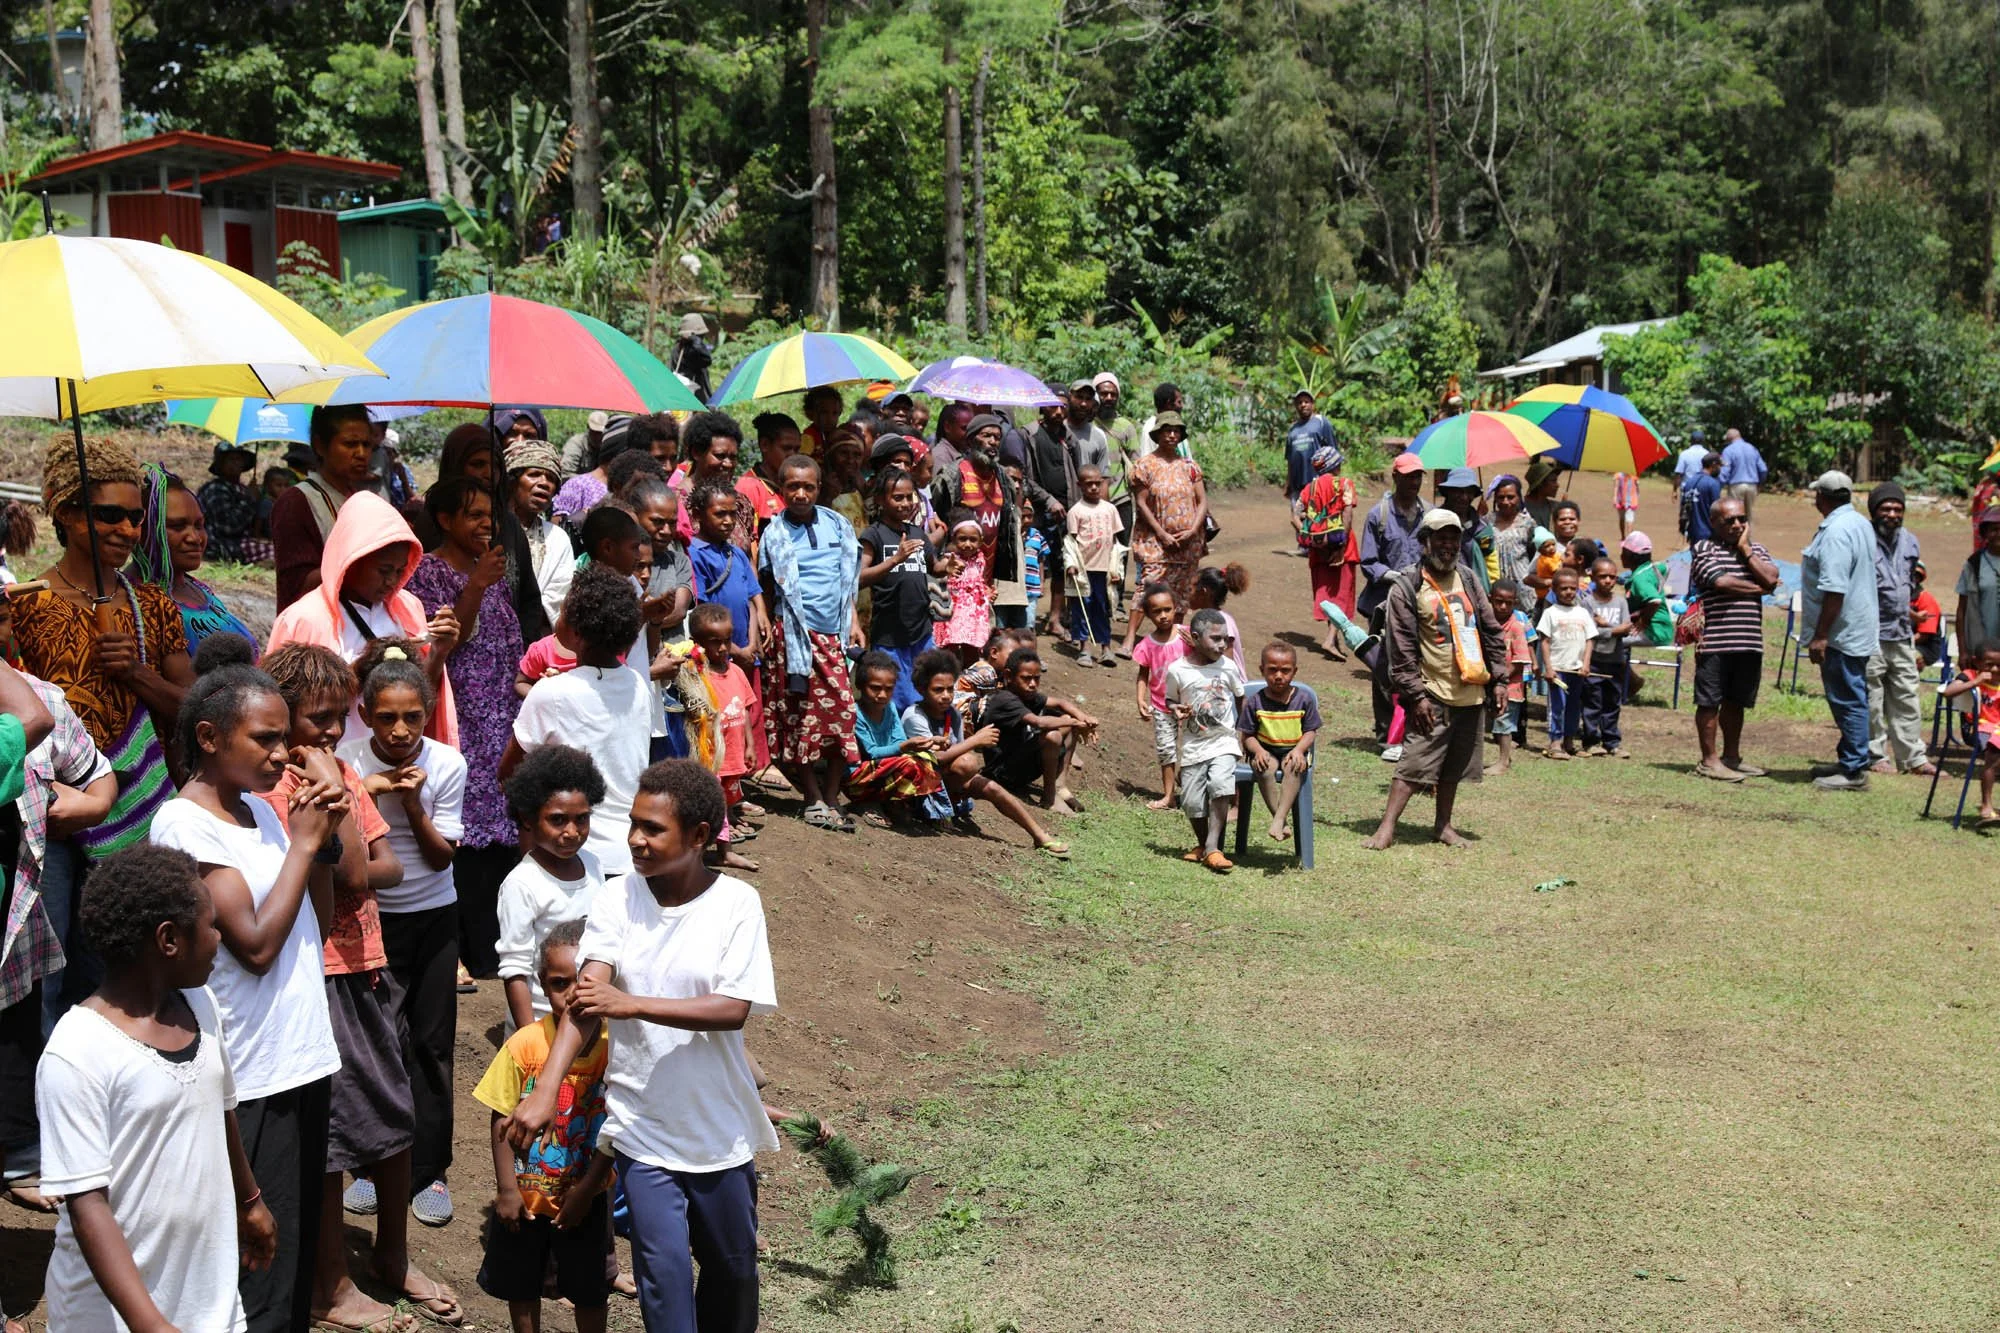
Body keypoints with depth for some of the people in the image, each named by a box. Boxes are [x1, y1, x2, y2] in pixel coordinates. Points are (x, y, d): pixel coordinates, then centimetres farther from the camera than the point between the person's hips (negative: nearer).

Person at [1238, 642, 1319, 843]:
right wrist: (1258, 750, -21)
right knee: (1265, 768, -35)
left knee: (1293, 767, -35)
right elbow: (1248, 735, 0)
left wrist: (1298, 750, -18)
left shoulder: (1304, 698, 0)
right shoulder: (1255, 700, -2)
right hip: (1266, 751, 0)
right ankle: (1280, 819, -31)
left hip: (1294, 751, 0)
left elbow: (1311, 731, 1)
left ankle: (1278, 820, -38)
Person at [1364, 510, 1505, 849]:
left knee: (1456, 764, 13)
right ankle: (1387, 827, -8)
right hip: (1434, 695, -6)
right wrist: (1416, 695, -15)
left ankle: (1443, 825, 25)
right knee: (1414, 763, -10)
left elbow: (1490, 630, 16)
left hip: (1472, 693, 6)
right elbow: (1401, 648, -11)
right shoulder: (1407, 588, -8)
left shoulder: (1467, 579, 11)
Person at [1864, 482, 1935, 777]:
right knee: (1871, 700, 0)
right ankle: (1875, 756, 10)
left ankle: (1913, 757, 16)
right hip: (1870, 635, -6)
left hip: (1902, 634, 7)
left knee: (1907, 698, 10)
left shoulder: (1909, 541, 13)